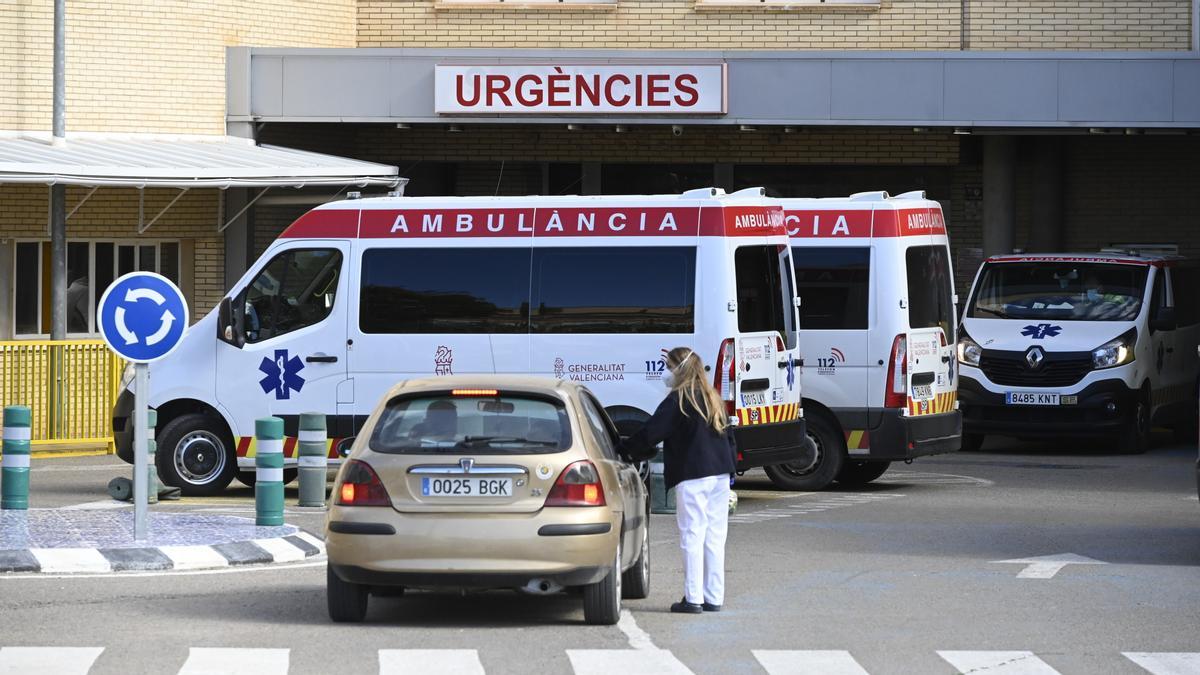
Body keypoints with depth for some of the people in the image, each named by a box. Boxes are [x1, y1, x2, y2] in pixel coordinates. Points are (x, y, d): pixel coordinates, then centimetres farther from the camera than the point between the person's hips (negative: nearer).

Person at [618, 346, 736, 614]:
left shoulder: (678, 401, -9)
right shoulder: (713, 399, 15)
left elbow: (652, 432, -11)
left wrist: (625, 449, 2)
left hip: (692, 476, -7)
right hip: (720, 473, 7)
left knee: (692, 536, -5)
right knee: (715, 537, 9)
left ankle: (693, 599, -7)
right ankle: (714, 597, 10)